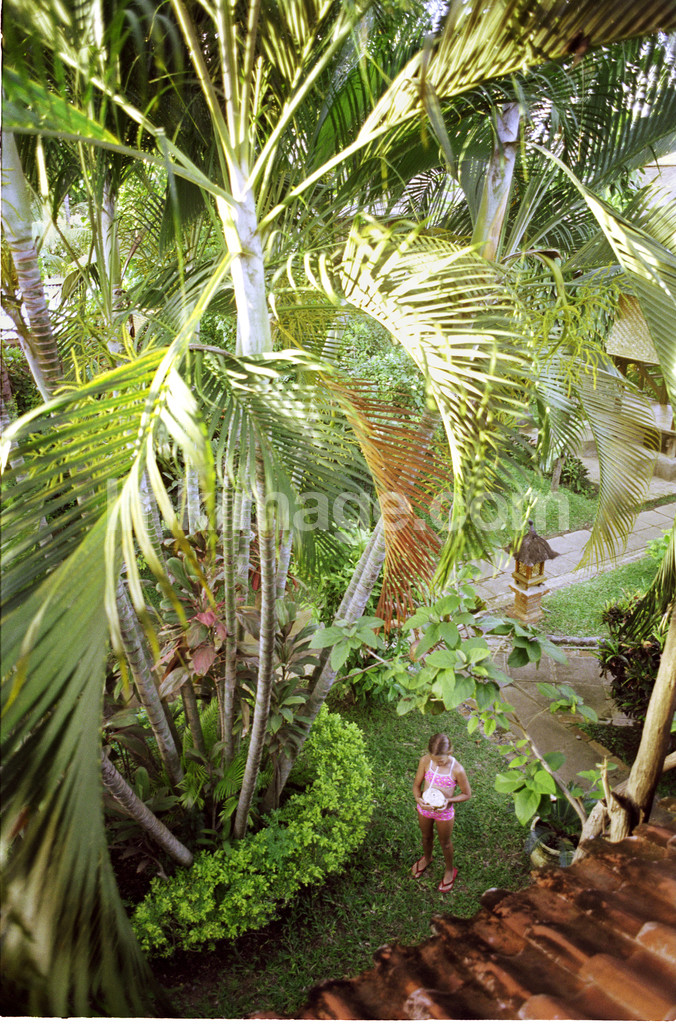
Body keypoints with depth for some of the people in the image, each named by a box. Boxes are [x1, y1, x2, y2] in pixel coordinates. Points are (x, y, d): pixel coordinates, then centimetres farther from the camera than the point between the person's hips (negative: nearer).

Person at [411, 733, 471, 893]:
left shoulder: (457, 770, -29)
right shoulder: (425, 761, -22)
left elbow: (466, 794, -14)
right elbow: (417, 784, -9)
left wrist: (448, 800, -28)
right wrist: (418, 798, -28)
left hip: (444, 812, -3)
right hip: (424, 808, 3)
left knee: (445, 843, 23)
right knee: (426, 837, 30)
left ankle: (449, 870, 52)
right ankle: (427, 858, 61)